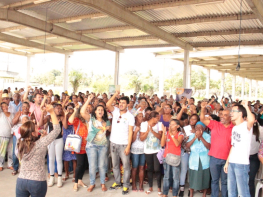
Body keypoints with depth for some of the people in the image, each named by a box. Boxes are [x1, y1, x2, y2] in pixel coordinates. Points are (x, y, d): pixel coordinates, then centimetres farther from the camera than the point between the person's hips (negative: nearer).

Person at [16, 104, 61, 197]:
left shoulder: (20, 145, -5)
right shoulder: (40, 144, -19)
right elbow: (57, 130, -13)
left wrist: (42, 137, 6)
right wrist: (52, 112, -12)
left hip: (21, 180, 4)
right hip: (37, 182, -4)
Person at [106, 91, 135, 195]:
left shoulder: (130, 116, -6)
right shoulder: (115, 111, 3)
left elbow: (130, 132, -9)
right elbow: (108, 104, -16)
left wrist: (128, 146, -13)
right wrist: (116, 94, -16)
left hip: (124, 144, -4)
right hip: (113, 142, 4)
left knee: (126, 165, 2)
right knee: (115, 165, 15)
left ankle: (126, 185, 13)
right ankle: (117, 182, 30)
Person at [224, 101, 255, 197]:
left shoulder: (246, 125, -9)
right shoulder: (234, 128, 16)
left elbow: (252, 120, -35)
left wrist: (246, 106, -23)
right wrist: (227, 162, 18)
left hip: (242, 164, -8)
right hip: (231, 163, 8)